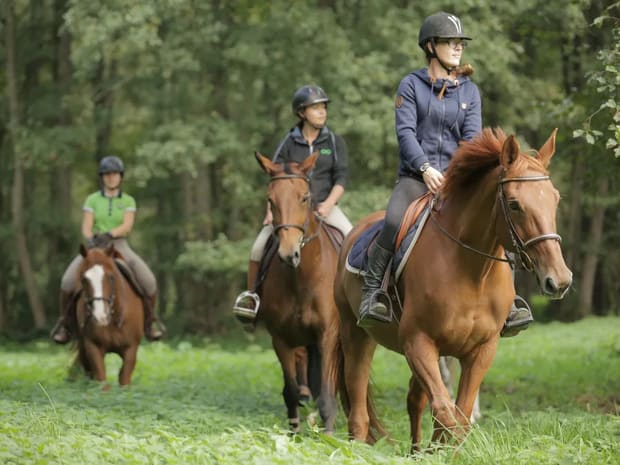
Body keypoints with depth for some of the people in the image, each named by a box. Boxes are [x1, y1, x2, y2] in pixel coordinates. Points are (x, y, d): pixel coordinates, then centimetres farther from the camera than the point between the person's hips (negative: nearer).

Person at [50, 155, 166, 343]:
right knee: (68, 281, -26)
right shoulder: (92, 200, 6)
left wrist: (109, 234, -27)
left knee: (149, 281, -22)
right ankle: (64, 324, -6)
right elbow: (86, 227, -3)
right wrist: (90, 239, -25)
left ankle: (150, 322, 2)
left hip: (120, 246, 0)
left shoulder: (128, 201, 6)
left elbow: (127, 226, -9)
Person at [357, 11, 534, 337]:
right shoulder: (411, 85, 4)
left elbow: (472, 137, 1)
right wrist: (425, 169, -21)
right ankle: (371, 294, -20)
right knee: (394, 222, -31)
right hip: (415, 177, -2)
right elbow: (405, 132, -7)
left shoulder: (470, 91, 11)